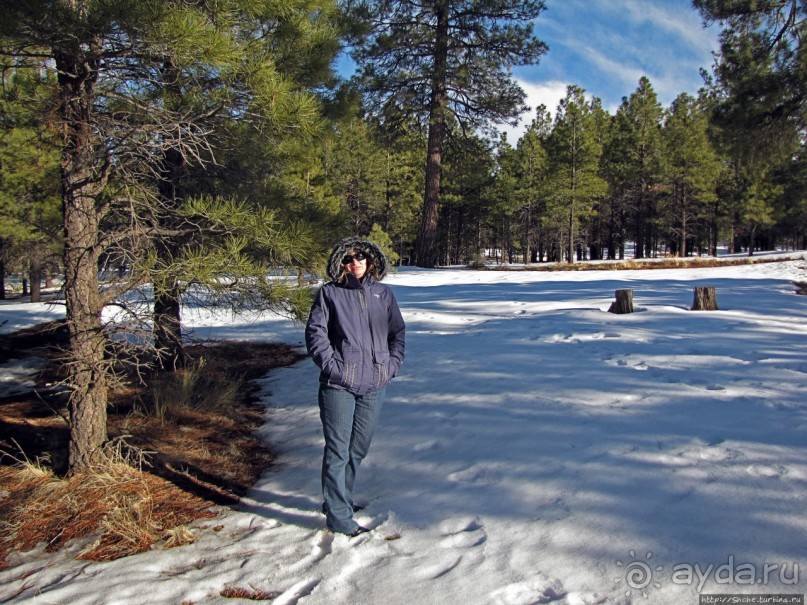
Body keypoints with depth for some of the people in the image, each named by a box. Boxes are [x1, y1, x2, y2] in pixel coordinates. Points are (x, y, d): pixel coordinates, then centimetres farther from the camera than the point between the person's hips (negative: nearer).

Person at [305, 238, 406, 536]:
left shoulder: (383, 293, 10)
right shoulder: (329, 293, 0)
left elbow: (397, 331, 16)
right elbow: (315, 331, -2)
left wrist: (393, 363, 4)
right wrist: (330, 364, -12)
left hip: (374, 386, 4)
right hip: (338, 385, -4)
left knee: (358, 449, 15)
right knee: (338, 450, 0)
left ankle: (339, 499, 34)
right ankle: (339, 516, 11)